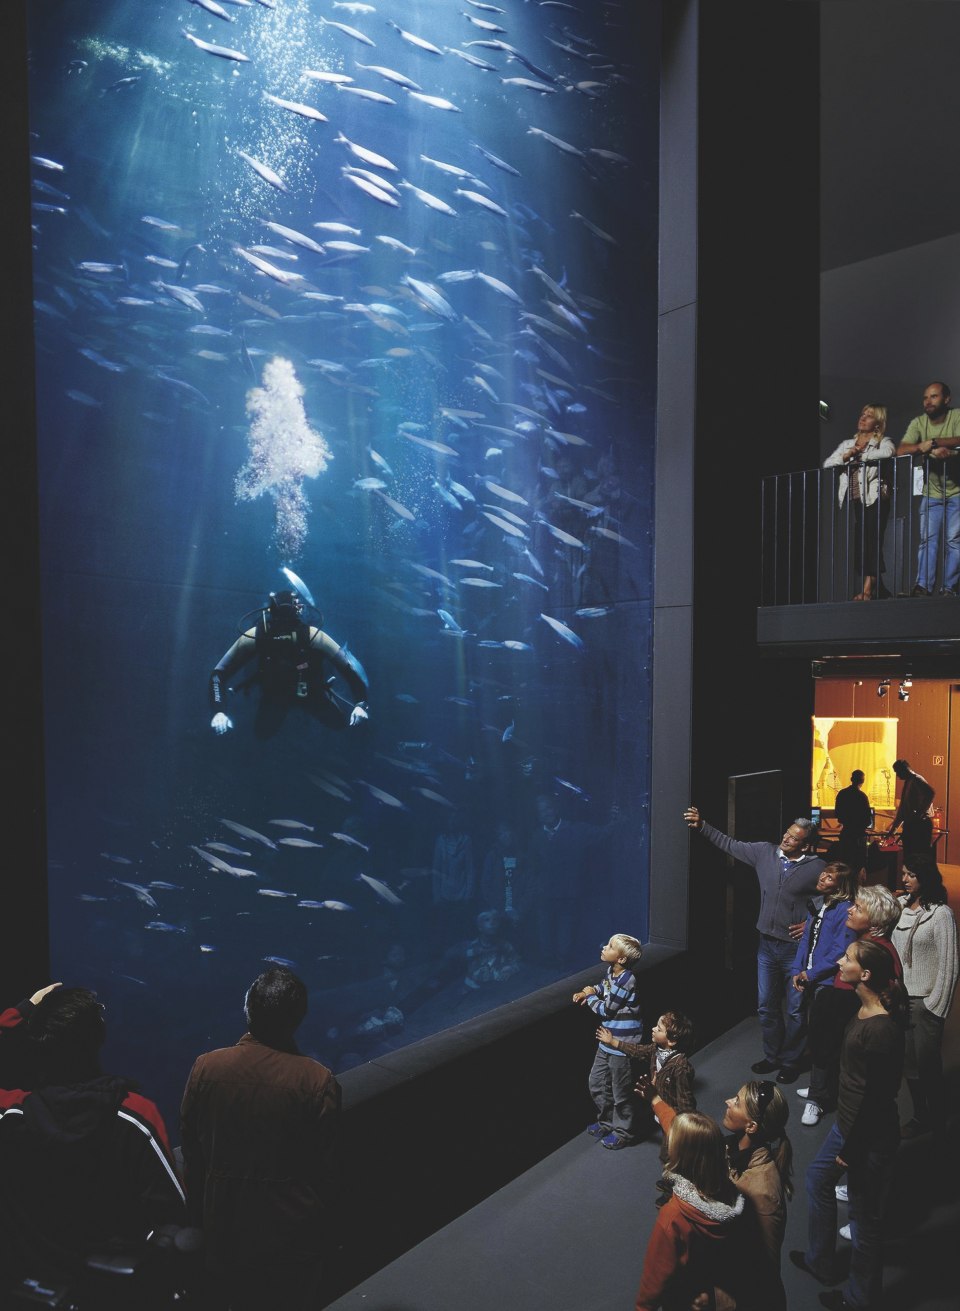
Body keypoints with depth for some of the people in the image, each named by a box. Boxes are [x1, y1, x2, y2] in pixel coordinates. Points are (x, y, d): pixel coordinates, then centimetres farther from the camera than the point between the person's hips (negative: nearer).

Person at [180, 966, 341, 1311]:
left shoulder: (206, 1068, -17)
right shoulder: (318, 1081, -25)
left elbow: (192, 1154, -5)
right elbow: (324, 1169, -15)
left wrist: (200, 1217, 12)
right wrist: (322, 1230, 3)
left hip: (226, 1222, 2)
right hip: (293, 1227, -2)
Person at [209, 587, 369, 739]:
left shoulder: (311, 635, -36)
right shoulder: (255, 636, -33)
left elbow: (348, 665, -30)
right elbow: (220, 672, -26)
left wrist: (360, 704, -36)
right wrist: (219, 711, -37)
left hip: (311, 690, -1)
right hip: (275, 693, 1)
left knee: (340, 721, -8)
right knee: (262, 732, -4)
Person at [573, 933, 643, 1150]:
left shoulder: (626, 980, -28)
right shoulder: (611, 971, -1)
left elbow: (605, 1010, -21)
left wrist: (590, 996, -5)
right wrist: (590, 991, 2)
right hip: (608, 1040, 9)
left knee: (621, 1091, 9)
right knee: (597, 1083, 21)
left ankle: (623, 1132, 29)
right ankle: (607, 1121, 41)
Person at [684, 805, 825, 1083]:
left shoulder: (818, 868, -14)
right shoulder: (764, 852, -2)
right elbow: (730, 844, 5)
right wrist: (701, 826, 0)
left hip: (796, 948, -4)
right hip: (767, 945, 5)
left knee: (795, 1010, 9)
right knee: (766, 1006, 16)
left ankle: (790, 1062, 28)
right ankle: (772, 1056, 34)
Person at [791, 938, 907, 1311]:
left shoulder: (882, 1031, -32)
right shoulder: (863, 1010, -5)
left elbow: (876, 1098, -24)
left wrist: (852, 1150, -15)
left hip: (871, 1136, -9)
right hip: (848, 1122, 9)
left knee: (864, 1214, 12)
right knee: (818, 1178, 25)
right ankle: (820, 1260, 46)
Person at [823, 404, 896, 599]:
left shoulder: (882, 441, 7)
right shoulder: (847, 443, 22)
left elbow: (889, 452, -17)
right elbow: (827, 464, 11)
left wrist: (859, 455, -7)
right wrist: (847, 456, -7)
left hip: (874, 499, -5)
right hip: (855, 500, 5)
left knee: (871, 542, -11)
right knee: (859, 543, 1)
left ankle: (868, 589, -12)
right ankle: (877, 587, 10)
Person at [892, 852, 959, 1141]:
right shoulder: (900, 905, 2)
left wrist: (936, 1007, -11)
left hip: (925, 1003, -5)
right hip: (900, 998, 5)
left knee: (927, 1067, 6)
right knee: (908, 1065, 14)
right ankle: (920, 1117, 32)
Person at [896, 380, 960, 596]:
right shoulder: (918, 422, -3)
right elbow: (901, 450, -16)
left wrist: (932, 442, -31)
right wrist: (933, 449, -26)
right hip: (931, 493, 2)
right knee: (927, 539, -4)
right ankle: (923, 586, -6)